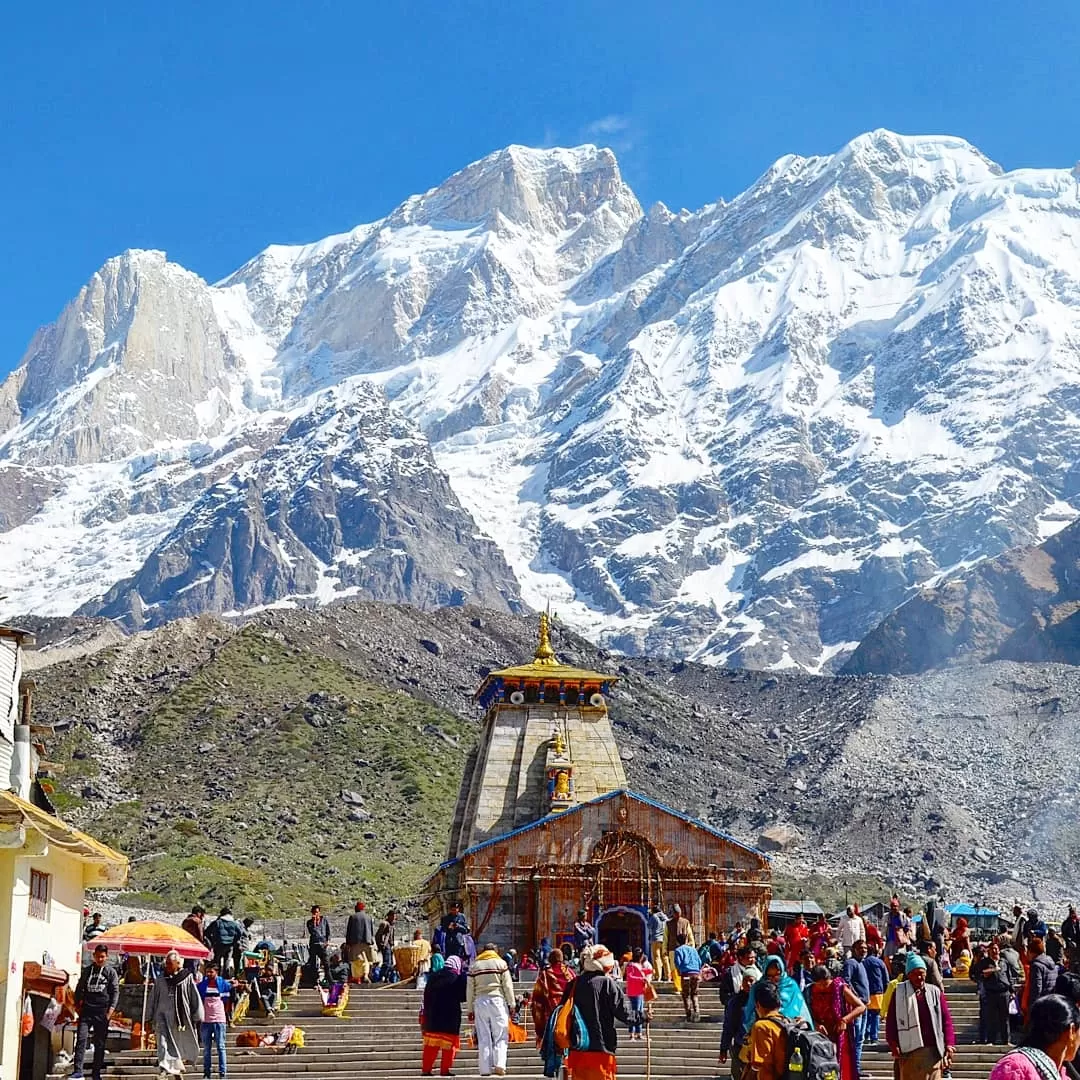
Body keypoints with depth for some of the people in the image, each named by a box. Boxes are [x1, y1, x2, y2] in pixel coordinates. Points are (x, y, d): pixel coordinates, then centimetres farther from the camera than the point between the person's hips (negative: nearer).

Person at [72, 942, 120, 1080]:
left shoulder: (111, 972, 5)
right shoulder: (86, 970, 12)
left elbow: (115, 991, 1)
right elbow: (79, 989, 17)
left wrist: (111, 1010, -9)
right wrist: (77, 1005, 6)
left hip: (102, 1012, -1)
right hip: (86, 1011, 1)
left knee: (100, 1043, 3)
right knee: (81, 1039, -10)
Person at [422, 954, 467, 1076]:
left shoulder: (433, 976, 8)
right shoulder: (458, 978, -9)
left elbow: (426, 996, 11)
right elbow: (463, 996, -6)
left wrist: (426, 1011, 18)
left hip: (432, 1016, 5)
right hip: (450, 1016, -5)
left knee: (430, 1045, 10)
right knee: (449, 1044, 2)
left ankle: (426, 1069, 9)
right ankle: (445, 1069, -1)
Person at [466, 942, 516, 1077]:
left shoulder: (474, 965, 12)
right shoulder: (500, 963, 5)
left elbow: (470, 989, 11)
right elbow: (507, 985, 0)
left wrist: (470, 1009, 15)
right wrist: (511, 1004, 5)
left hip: (480, 1001, 2)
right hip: (497, 1000, -2)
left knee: (483, 1038, 4)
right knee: (500, 1036, 0)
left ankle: (485, 1069, 0)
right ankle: (499, 1064, -16)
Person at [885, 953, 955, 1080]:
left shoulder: (935, 992, 8)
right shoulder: (899, 992, 4)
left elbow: (946, 1019, 7)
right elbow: (891, 1020, 2)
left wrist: (949, 1043, -1)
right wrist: (893, 1044, -6)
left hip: (932, 1050, 1)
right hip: (909, 1049, -1)